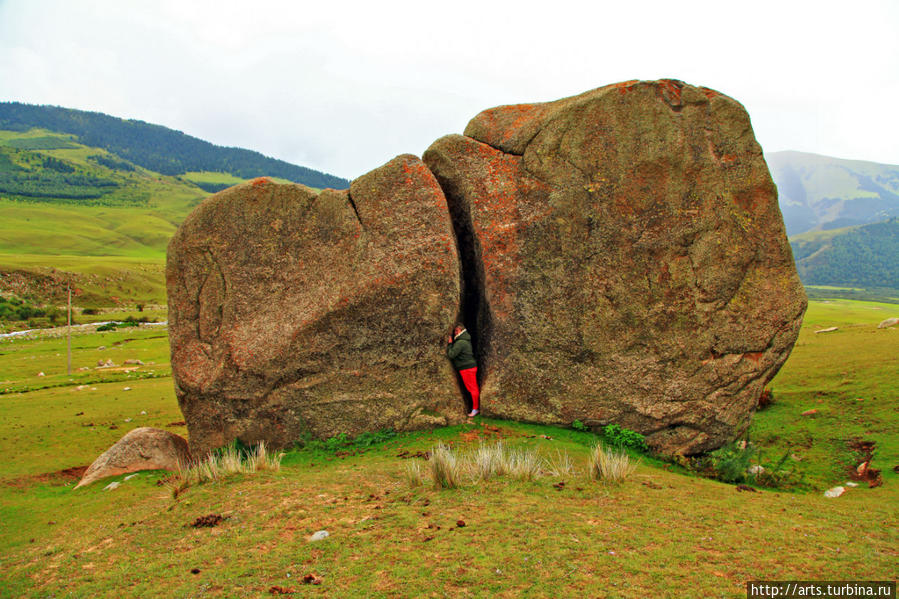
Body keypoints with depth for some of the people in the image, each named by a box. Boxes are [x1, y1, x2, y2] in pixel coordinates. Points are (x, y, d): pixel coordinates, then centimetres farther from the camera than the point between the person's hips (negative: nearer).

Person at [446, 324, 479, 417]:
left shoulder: (460, 343, -19)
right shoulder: (466, 341, 13)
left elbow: (451, 355, -20)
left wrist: (449, 344, -7)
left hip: (467, 368, -10)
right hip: (470, 366, 10)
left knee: (472, 388, -2)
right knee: (474, 388, 15)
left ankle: (475, 409, 5)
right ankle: (478, 406, 22)